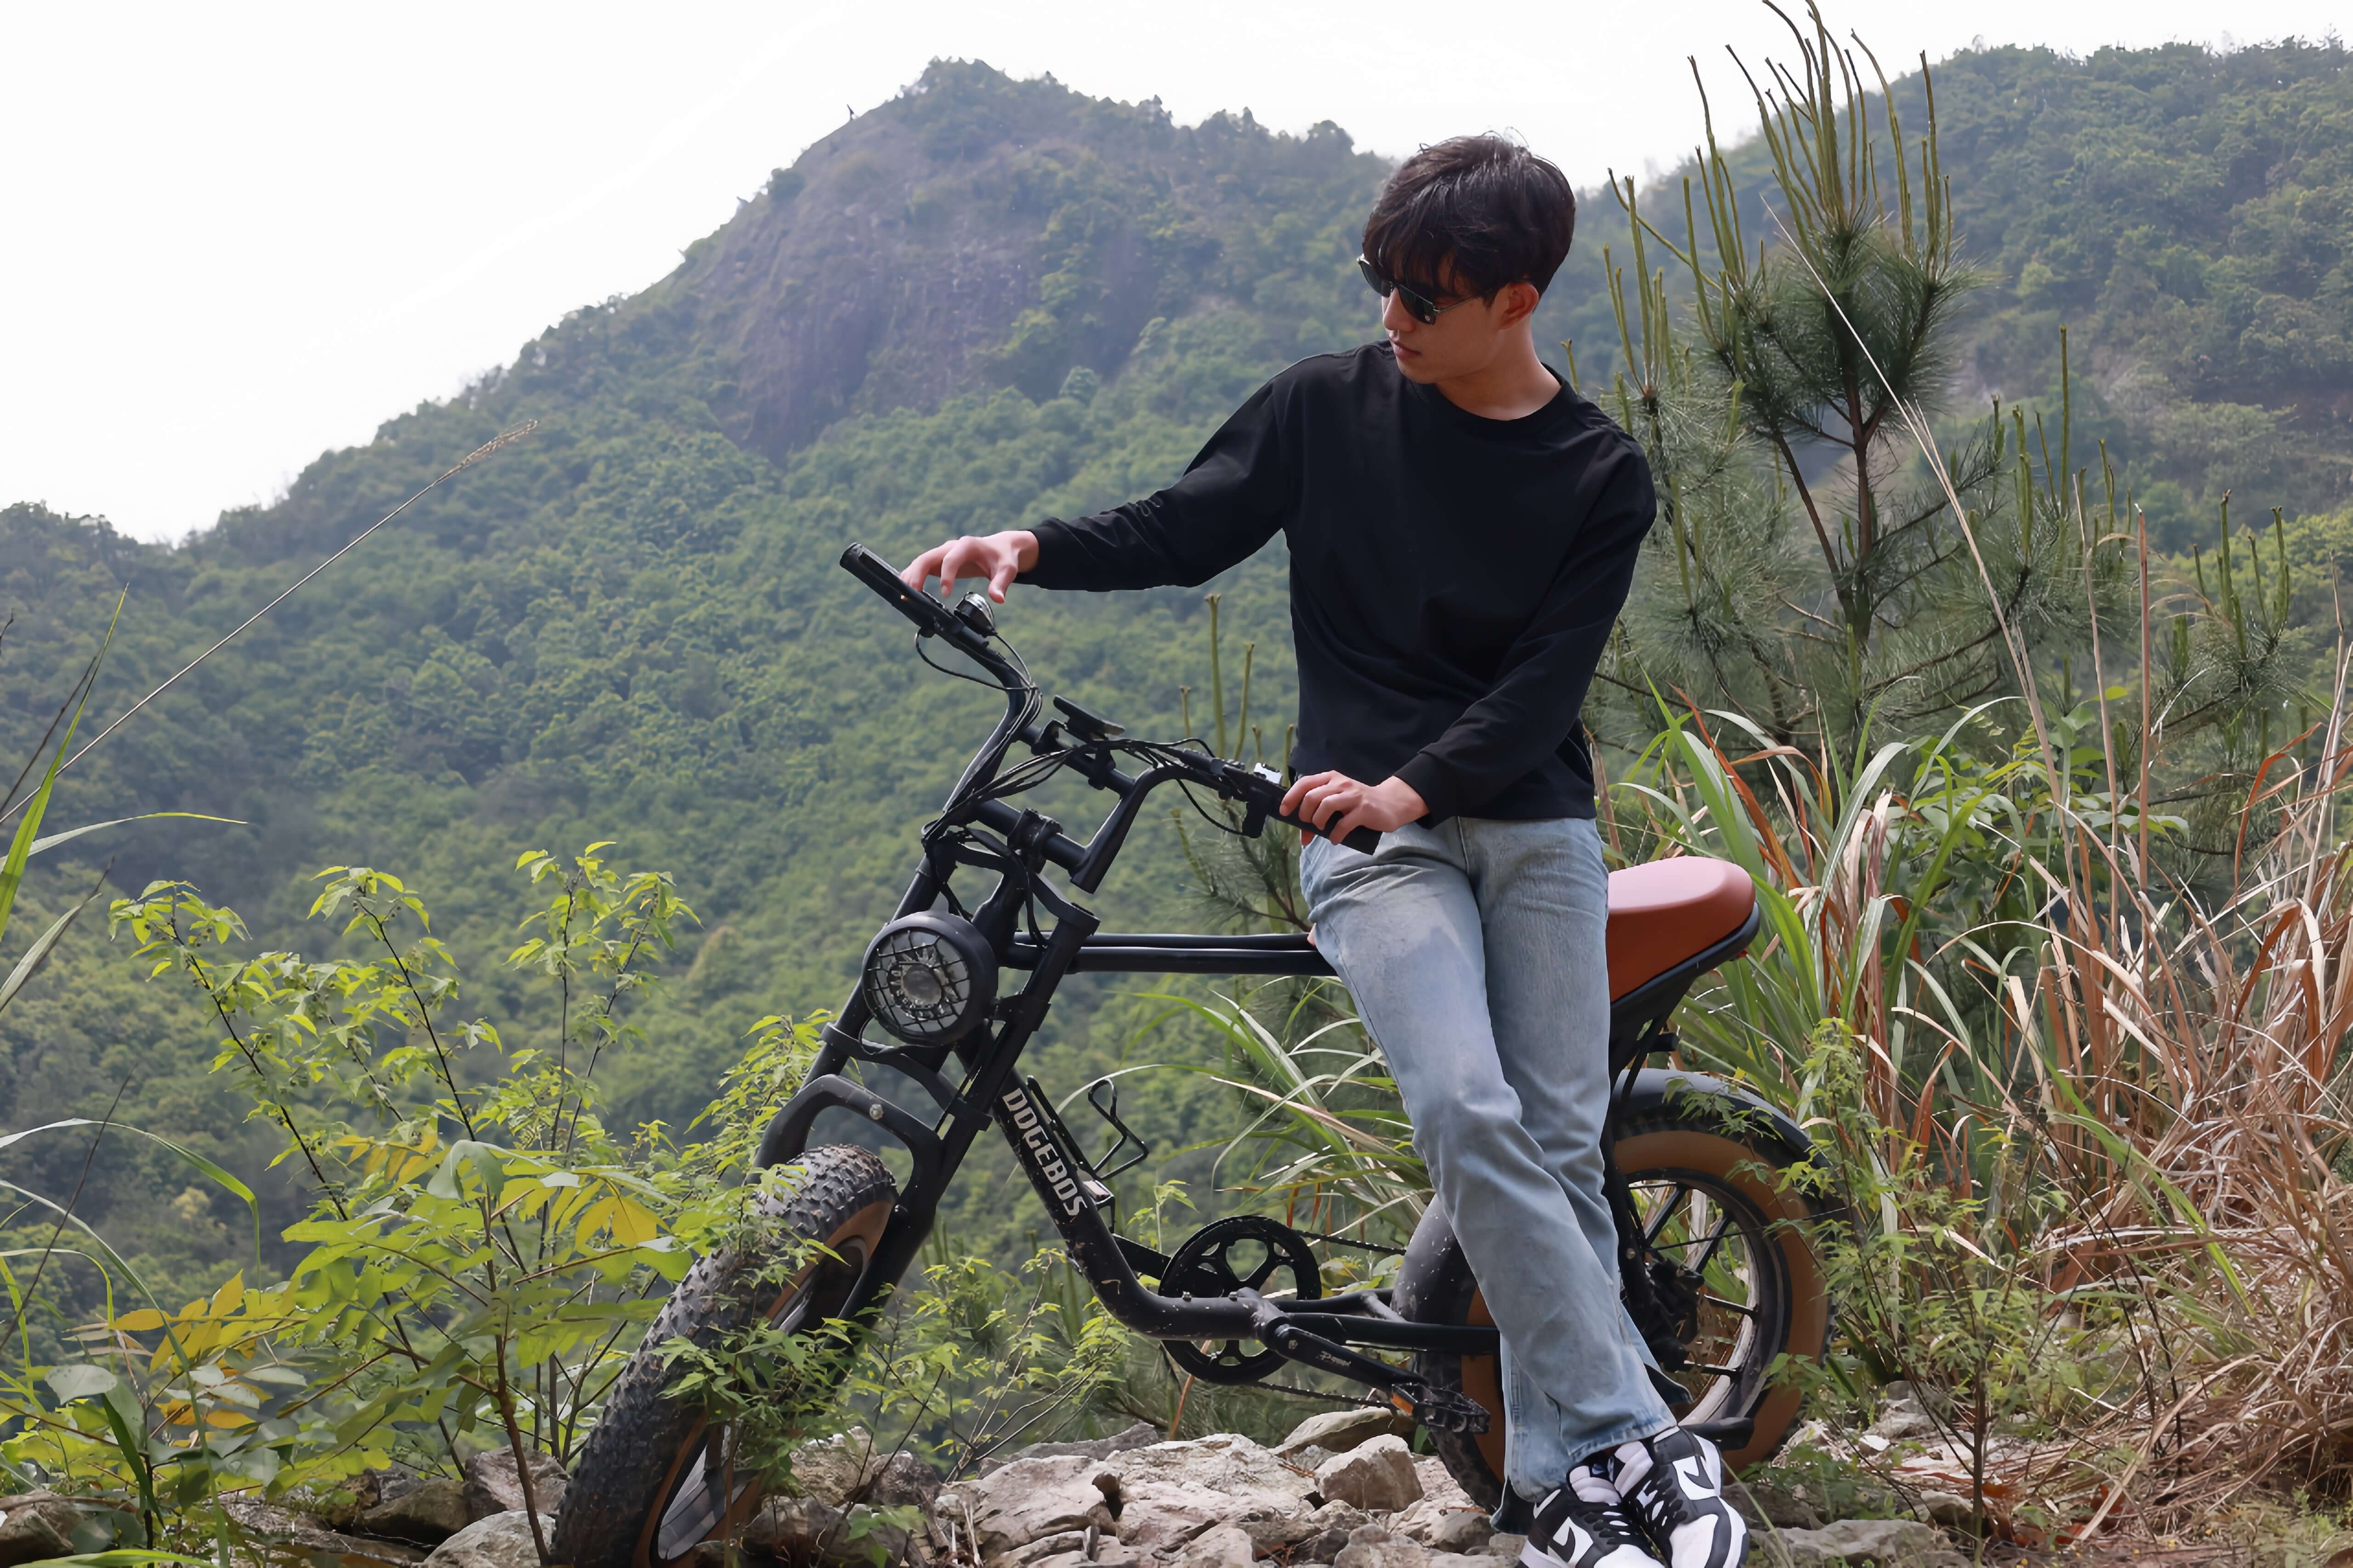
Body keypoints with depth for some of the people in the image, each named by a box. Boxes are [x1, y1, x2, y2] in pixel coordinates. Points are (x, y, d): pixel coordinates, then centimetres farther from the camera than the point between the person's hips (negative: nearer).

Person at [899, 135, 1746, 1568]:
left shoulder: (1601, 478, 3)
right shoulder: (1328, 406, 6)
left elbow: (1545, 681, -6)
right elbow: (1188, 531, 10)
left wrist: (1412, 786, -22)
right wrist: (1033, 549, -8)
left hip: (1533, 821, 1)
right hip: (1370, 829, -1)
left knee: (1559, 1144, -2)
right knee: (1471, 1116, -20)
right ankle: (1637, 1440, -14)